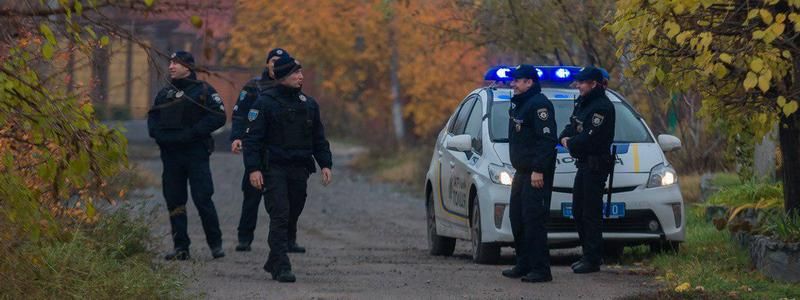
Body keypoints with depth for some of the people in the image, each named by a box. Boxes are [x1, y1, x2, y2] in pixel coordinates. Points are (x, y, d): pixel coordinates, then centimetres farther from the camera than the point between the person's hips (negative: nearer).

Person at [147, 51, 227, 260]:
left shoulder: (203, 91, -2)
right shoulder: (165, 94, 16)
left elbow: (219, 116, -10)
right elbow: (153, 117, 19)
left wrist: (191, 133, -17)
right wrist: (158, 134, -3)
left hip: (196, 153, -6)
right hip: (170, 153, 6)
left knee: (202, 199, -9)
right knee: (174, 201, 4)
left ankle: (215, 243, 3)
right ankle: (181, 247, 10)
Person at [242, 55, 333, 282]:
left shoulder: (309, 104, 12)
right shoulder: (265, 103, -5)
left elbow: (319, 138, 18)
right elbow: (252, 138, -7)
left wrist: (325, 164, 7)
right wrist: (253, 169, -16)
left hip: (299, 170, 6)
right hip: (274, 168, -6)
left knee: (292, 215, 9)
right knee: (280, 217, -13)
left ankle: (273, 262, 25)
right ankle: (281, 267, -15)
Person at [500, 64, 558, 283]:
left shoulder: (538, 104, -14)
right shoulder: (519, 104, 18)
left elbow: (547, 139, -21)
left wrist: (538, 170, -25)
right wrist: (519, 168, 19)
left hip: (536, 175, -11)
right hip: (522, 171, 11)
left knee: (533, 220, -12)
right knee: (517, 219, 13)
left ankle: (540, 269, -11)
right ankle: (524, 265, 20)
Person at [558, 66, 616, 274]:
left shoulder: (602, 107, -17)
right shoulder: (583, 103, 14)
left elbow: (590, 137, -23)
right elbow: (572, 126, 18)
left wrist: (571, 143, -7)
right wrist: (565, 138, -4)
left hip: (596, 165, -10)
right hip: (583, 164, 10)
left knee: (591, 213, -7)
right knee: (578, 212, 15)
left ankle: (593, 259, -4)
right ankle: (589, 255, 24)